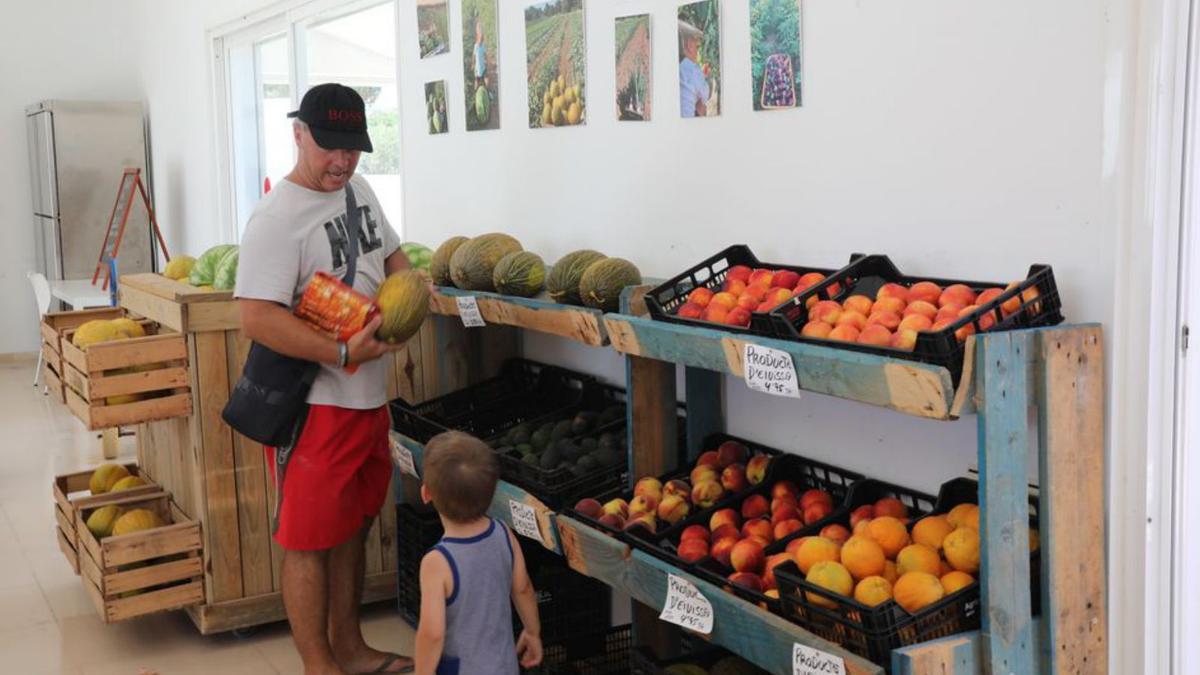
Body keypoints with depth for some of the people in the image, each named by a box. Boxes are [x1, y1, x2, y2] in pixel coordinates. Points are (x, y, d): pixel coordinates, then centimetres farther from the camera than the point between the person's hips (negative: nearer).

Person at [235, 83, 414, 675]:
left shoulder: (359, 190, 9)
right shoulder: (277, 218, -18)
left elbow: (391, 255, 23)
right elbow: (258, 319, -25)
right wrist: (343, 354, -28)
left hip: (368, 397, 9)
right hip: (314, 404, -9)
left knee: (352, 528, 19)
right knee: (310, 541, 2)